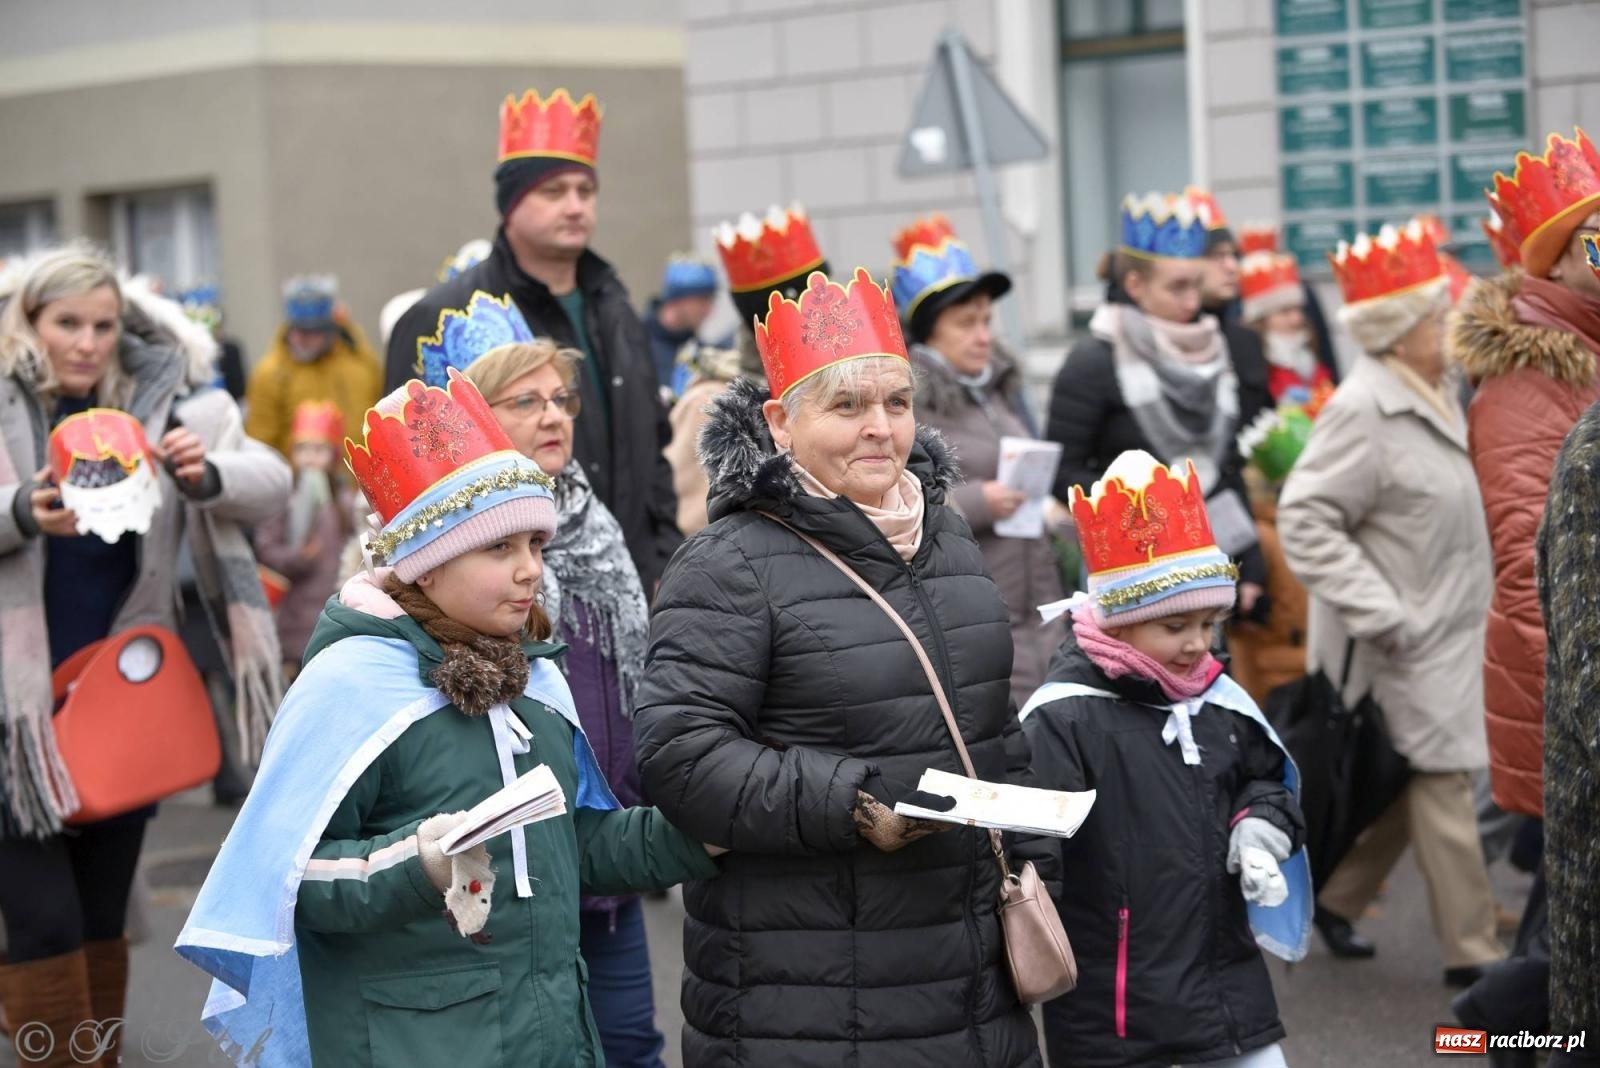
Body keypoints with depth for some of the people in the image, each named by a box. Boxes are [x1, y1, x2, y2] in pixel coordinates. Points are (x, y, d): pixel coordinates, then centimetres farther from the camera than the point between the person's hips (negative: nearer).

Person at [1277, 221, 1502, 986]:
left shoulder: (1432, 395, 9)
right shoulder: (1364, 409, -20)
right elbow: (1304, 519, -23)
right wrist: (1380, 613, -23)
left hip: (1444, 631, 9)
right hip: (1405, 641, -9)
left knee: (1412, 787, 15)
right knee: (1442, 783, -3)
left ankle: (1333, 899, 31)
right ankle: (1471, 952, 6)